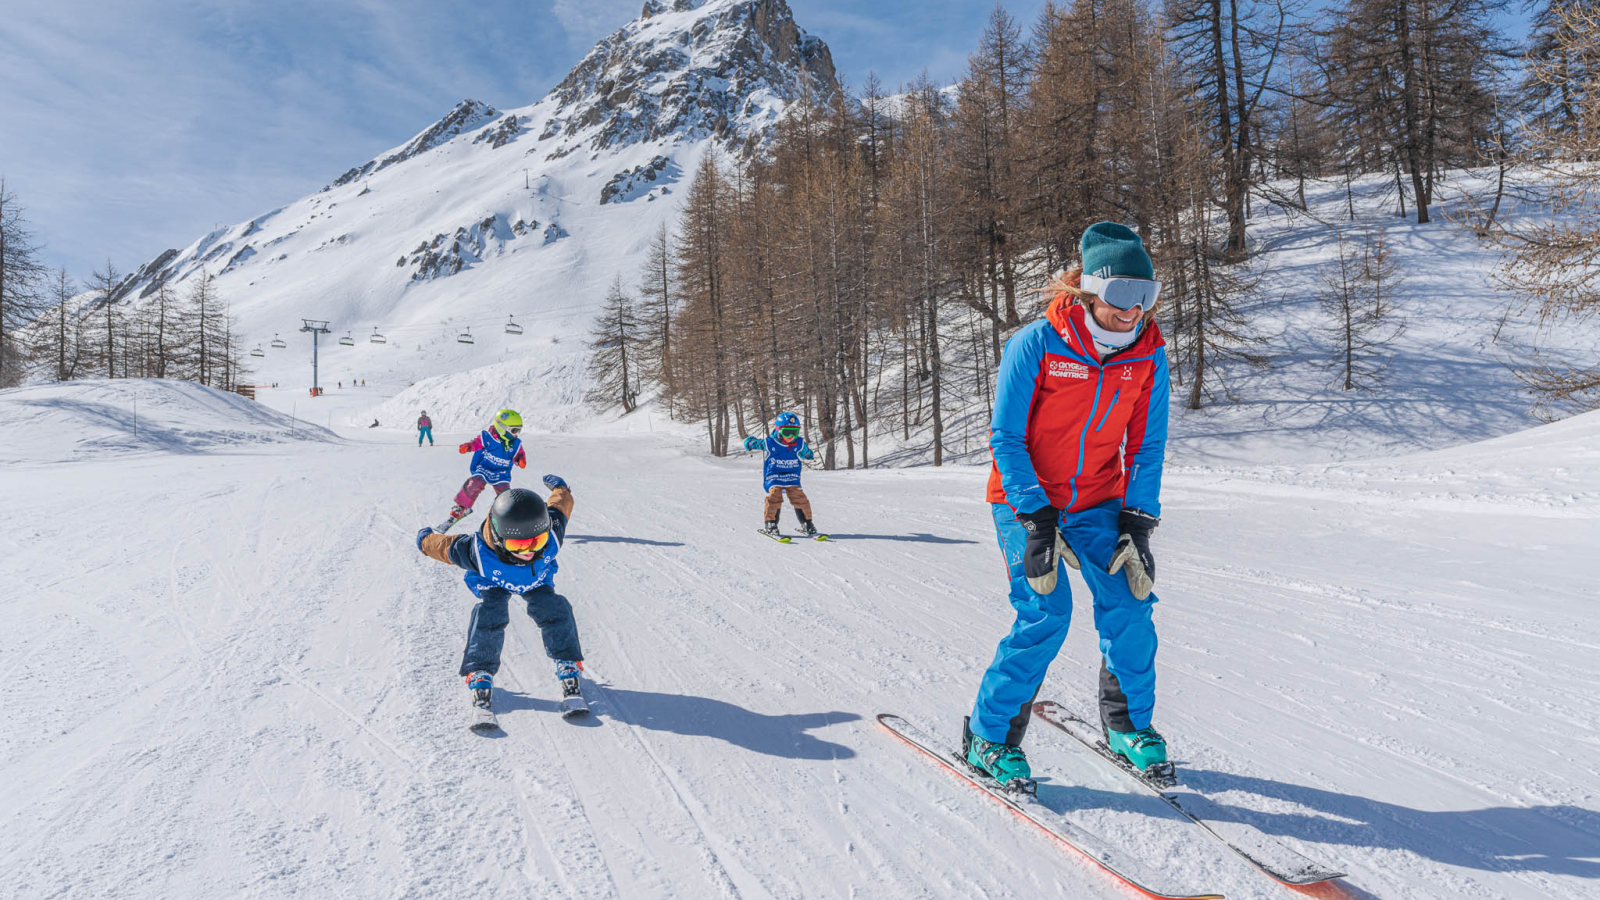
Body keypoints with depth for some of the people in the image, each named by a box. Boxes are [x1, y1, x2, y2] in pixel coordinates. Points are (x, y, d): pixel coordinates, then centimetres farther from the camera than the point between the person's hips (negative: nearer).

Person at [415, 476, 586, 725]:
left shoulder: (551, 536, -41)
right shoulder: (477, 552, -45)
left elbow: (561, 502, -17)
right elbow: (445, 546, -22)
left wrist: (559, 487, 6)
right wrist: (425, 540, 1)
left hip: (537, 579, 1)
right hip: (493, 583, -1)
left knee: (553, 609, -23)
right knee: (489, 616, -29)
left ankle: (569, 677, -12)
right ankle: (480, 685, -20)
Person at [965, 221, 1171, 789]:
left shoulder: (1149, 356, -5)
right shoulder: (1036, 344, -19)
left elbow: (1146, 446, 2)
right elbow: (1006, 438, -16)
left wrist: (1137, 524, -7)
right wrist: (1037, 521, -21)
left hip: (1097, 502, 4)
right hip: (1026, 499, -4)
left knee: (1129, 604, -7)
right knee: (1045, 614, -15)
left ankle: (1129, 724, 19)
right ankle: (989, 735, 3)